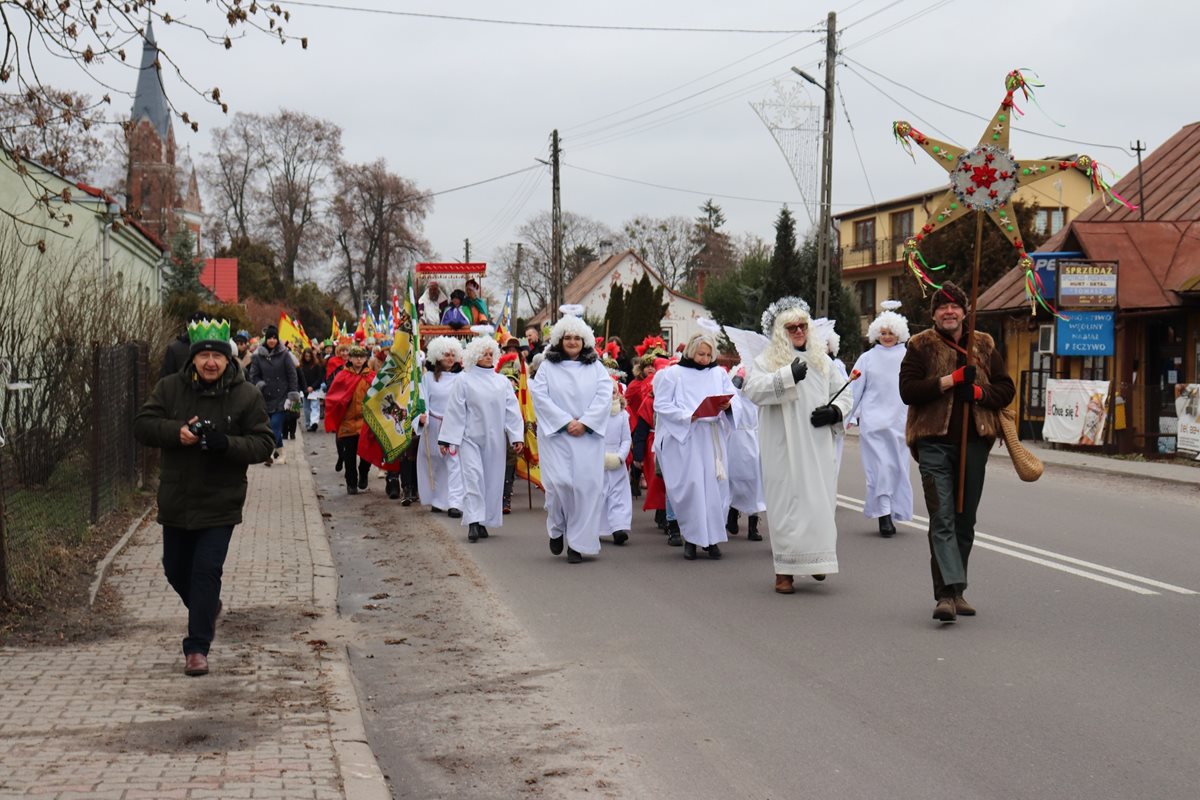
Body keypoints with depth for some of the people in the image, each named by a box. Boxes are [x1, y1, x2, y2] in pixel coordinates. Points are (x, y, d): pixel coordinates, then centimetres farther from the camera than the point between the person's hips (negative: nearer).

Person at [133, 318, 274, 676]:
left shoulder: (246, 395, -5)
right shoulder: (169, 387, 1)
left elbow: (263, 442, -6)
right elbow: (142, 424, -2)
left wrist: (227, 443, -25)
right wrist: (176, 432, -21)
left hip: (219, 502, -3)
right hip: (176, 499, 4)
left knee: (207, 570, -9)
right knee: (175, 569, 17)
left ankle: (197, 648, -3)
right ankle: (207, 607, 47)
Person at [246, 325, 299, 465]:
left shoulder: (284, 354, 0)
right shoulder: (258, 356, 4)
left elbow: (292, 376, 0)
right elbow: (253, 375, 5)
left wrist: (292, 395, -6)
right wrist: (259, 384, -17)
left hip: (281, 397, -2)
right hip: (266, 398, 3)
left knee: (275, 425, -14)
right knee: (275, 427, 7)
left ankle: (270, 453, -19)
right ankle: (280, 452, 21)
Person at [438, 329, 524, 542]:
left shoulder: (502, 381, 9)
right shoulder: (464, 380, 0)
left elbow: (512, 410, 7)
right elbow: (454, 411, -3)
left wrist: (517, 436, -1)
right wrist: (446, 438, -6)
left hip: (494, 439, 4)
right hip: (470, 436, -4)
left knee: (492, 479, 5)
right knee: (473, 476, -12)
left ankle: (484, 521, 15)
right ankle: (473, 522, -15)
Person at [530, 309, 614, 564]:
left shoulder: (595, 367, 9)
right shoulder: (548, 367, 6)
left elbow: (605, 395, 0)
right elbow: (540, 395, -4)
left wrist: (584, 422, -12)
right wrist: (566, 421, -12)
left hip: (588, 435, 1)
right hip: (555, 435, -1)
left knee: (586, 484, -5)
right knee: (559, 482, -13)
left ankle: (578, 543, 4)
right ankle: (557, 530, 14)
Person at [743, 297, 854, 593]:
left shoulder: (822, 360, 15)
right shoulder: (767, 360, 3)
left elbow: (843, 395, 21)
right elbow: (753, 390, -15)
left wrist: (834, 411, -1)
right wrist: (787, 375, -26)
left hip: (818, 448, 3)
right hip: (784, 449, -3)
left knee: (820, 501, 0)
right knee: (787, 503, -4)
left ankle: (816, 559, 15)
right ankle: (785, 570, 1)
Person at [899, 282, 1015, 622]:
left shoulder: (984, 346, 13)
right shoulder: (920, 346, 4)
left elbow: (1006, 389, 10)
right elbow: (907, 390, -7)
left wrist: (979, 392, -10)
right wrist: (949, 381, -15)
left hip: (974, 441, 4)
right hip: (934, 443, -4)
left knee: (965, 521, 10)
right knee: (942, 519, -13)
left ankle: (953, 591, 20)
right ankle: (948, 592, -19)